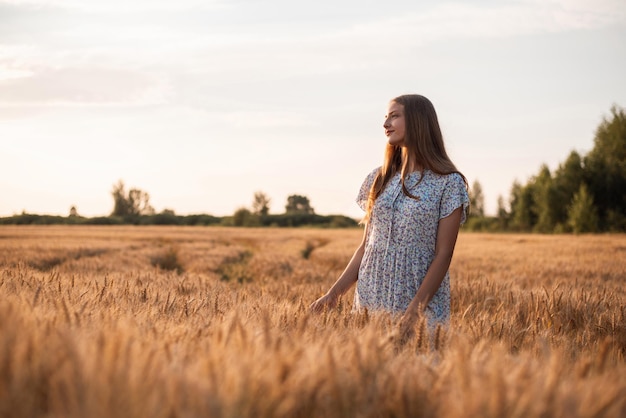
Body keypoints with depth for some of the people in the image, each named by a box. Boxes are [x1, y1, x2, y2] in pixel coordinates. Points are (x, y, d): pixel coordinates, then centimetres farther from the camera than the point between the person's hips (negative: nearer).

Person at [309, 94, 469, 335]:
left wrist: (414, 310, -20)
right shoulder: (379, 179, 9)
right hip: (371, 301, 4)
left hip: (421, 305, -4)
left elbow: (443, 255, -10)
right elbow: (365, 247, 10)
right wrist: (334, 293, 1)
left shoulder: (449, 183, -6)